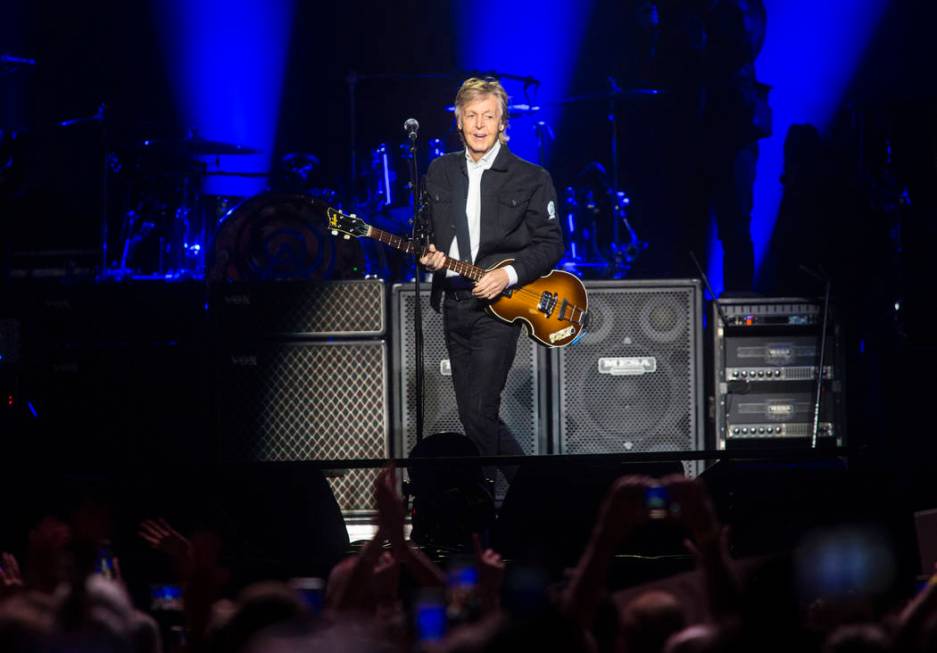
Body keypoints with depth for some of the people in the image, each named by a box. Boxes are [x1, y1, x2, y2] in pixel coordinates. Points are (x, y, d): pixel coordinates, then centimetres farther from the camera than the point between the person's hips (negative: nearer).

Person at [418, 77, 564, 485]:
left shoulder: (531, 179, -3)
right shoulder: (440, 172, 12)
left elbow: (550, 244, -2)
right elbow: (427, 232, 20)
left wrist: (509, 274, -16)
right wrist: (428, 257, -3)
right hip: (453, 305, 6)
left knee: (478, 414, -17)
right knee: (471, 416, 8)